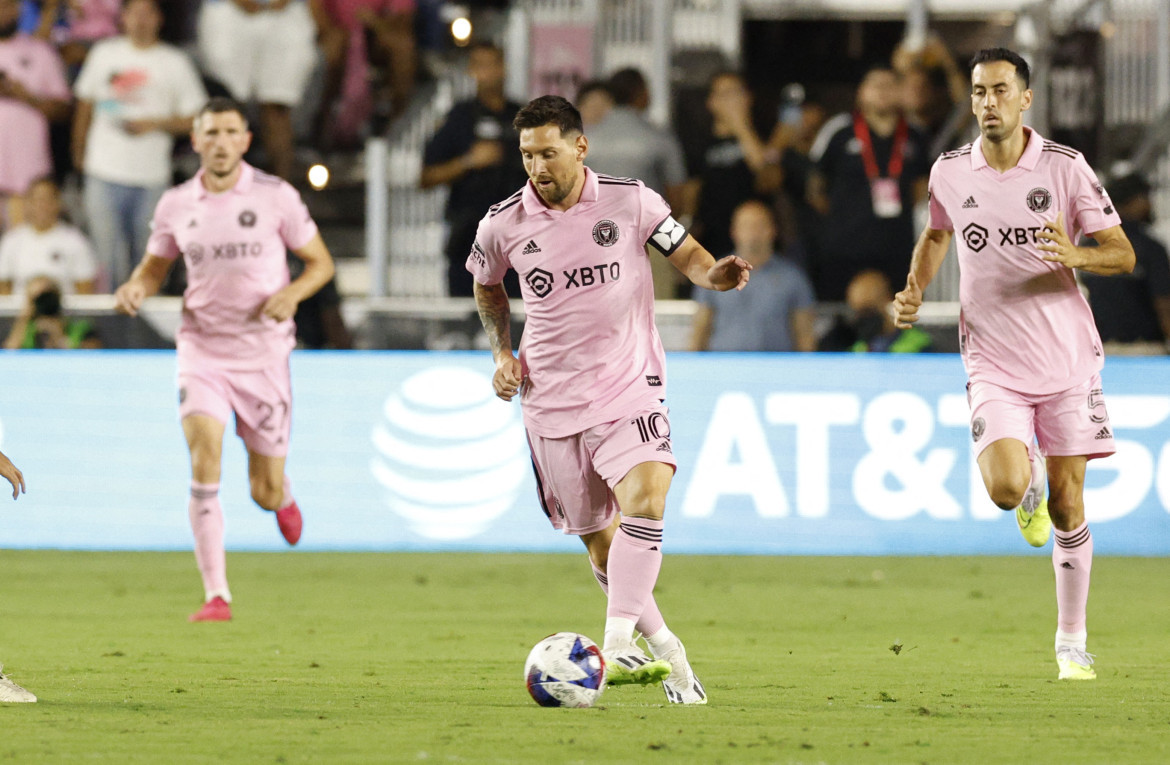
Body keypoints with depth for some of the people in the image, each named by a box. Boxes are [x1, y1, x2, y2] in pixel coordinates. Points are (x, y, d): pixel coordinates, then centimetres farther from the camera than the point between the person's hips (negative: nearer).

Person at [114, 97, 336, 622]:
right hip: (202, 349, 1)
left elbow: (320, 262, 3)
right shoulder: (176, 205, 2)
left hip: (263, 354, -1)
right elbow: (154, 266, 17)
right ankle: (216, 595, -20)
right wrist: (135, 288, -7)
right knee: (204, 452, -23)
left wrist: (292, 294, -17)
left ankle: (282, 496, 46)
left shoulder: (275, 197, -5)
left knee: (266, 493, 4)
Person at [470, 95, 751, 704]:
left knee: (645, 500, -26)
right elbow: (487, 287, 18)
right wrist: (502, 353, 5)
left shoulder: (629, 202, -6)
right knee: (600, 541, 5)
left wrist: (716, 273, -18)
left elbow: (687, 254, 5)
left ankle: (618, 644, -32)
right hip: (552, 399, 2)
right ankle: (666, 650, 22)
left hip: (630, 387, -2)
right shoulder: (504, 224, -2)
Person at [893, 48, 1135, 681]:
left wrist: (1078, 256, -25)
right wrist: (914, 290, 4)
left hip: (1066, 360, -1)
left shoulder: (1064, 167, -7)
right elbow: (935, 236, 22)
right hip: (992, 362, 1)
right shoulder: (950, 173, 0)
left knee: (1066, 506, 2)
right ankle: (1028, 476, 19)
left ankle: (1072, 643, 17)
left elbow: (1123, 254, -5)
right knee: (1006, 489, -20)